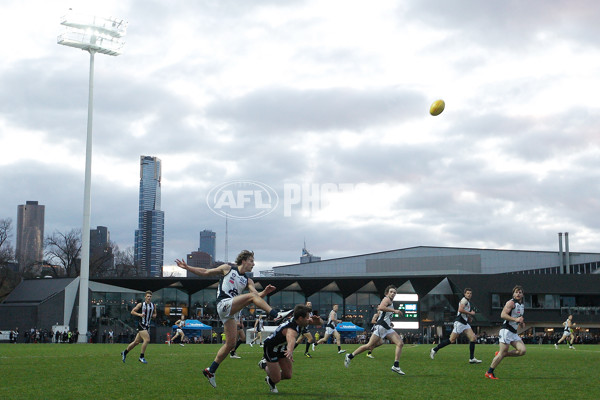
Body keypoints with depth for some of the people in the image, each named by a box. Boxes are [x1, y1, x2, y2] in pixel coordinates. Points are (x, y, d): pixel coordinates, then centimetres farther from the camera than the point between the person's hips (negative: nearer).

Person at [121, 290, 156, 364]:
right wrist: (139, 314, -17)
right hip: (141, 324, -6)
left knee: (137, 341, 12)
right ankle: (142, 357, -11)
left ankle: (124, 352, 30)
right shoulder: (140, 304, -4)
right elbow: (132, 312, -1)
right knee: (147, 339, -21)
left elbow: (154, 313, 23)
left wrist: (154, 315, 0)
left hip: (147, 326, 6)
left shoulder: (153, 305, 10)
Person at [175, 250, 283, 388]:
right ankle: (275, 315, -39)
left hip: (231, 312, 7)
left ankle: (210, 371, 13)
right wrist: (187, 267, 10)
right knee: (251, 296, -23)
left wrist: (265, 292, -14)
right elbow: (205, 272, 17)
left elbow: (257, 296, 6)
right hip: (224, 304, -7)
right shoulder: (227, 269, 12)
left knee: (231, 343, 2)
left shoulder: (248, 281, 22)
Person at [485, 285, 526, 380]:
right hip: (506, 330, -8)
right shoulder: (511, 303, -7)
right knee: (502, 352, -10)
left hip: (514, 333, 8)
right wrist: (515, 319, -24)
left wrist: (521, 323, 16)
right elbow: (503, 315, -18)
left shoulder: (522, 306, 20)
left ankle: (501, 354, 7)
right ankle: (489, 372, 1)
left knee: (522, 350, -8)